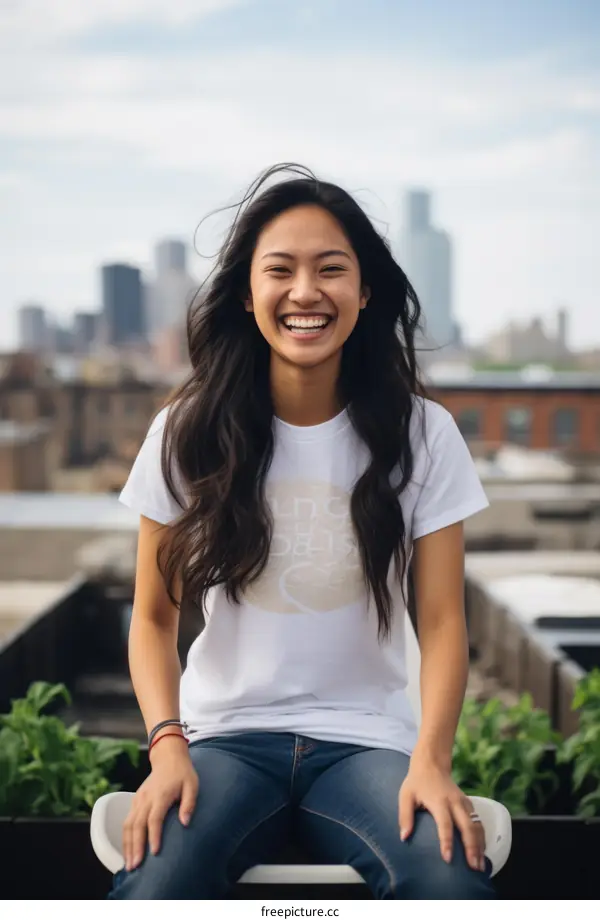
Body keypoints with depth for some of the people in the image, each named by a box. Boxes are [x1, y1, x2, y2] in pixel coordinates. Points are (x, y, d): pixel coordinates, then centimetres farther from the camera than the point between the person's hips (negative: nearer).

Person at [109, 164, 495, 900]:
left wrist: (431, 758, -18)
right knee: (152, 889, -31)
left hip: (366, 739, 1)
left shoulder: (422, 435, 1)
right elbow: (154, 619, 4)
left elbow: (442, 620, -2)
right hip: (227, 737, 0)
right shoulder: (188, 433, 1)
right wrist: (167, 745, -13)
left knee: (453, 885, -30)